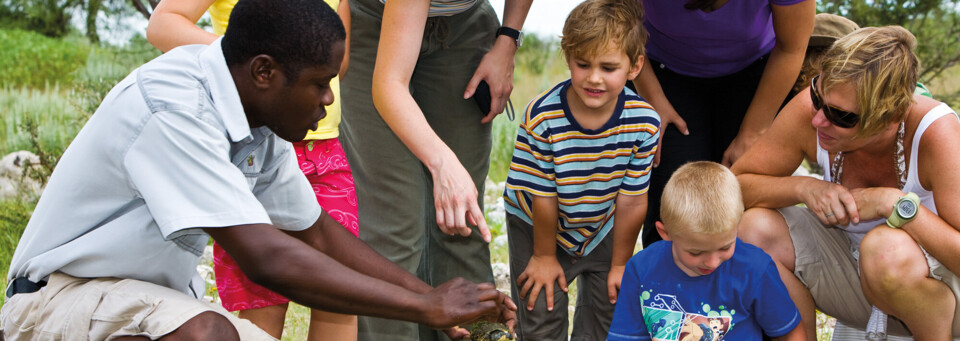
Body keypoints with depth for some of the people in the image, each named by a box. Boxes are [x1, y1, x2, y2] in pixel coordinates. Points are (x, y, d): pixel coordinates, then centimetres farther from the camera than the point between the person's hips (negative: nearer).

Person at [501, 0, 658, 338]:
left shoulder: (643, 122, -25)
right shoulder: (541, 117, -32)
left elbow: (632, 200, -15)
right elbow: (543, 196, -20)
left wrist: (620, 264, -6)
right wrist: (544, 255, -8)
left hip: (602, 228, 2)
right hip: (539, 227, -2)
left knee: (610, 311, 11)